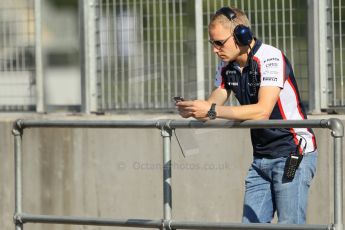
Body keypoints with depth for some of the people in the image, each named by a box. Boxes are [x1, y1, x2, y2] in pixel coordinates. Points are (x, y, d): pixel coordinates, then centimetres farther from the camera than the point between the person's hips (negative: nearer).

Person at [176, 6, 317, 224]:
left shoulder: (270, 59, -19)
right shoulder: (227, 65, 6)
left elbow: (262, 111, -29)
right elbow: (214, 103, 8)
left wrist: (212, 110, -30)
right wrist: (192, 109, -15)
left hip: (293, 155, -8)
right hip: (262, 157, 8)